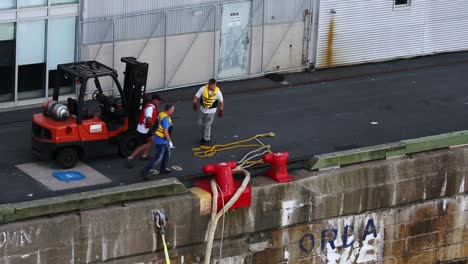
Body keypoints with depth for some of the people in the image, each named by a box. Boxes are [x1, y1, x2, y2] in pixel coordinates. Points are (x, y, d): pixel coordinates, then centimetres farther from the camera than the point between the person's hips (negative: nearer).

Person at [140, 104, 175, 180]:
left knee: (167, 152, 24)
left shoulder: (161, 114, 2)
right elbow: (165, 131, -25)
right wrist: (170, 141, -15)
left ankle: (163, 169, 36)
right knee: (158, 158, -3)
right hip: (160, 140, -10)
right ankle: (144, 171, -3)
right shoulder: (165, 118, -26)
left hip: (162, 140, 10)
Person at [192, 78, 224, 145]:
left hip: (211, 111, -3)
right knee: (199, 123, 13)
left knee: (207, 125, -2)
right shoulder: (203, 89, -19)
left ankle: (207, 139, 19)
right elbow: (196, 96, -12)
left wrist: (221, 110, -2)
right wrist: (195, 103, -29)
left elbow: (221, 101, -7)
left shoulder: (218, 92, -21)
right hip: (202, 109, 3)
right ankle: (203, 136, 36)